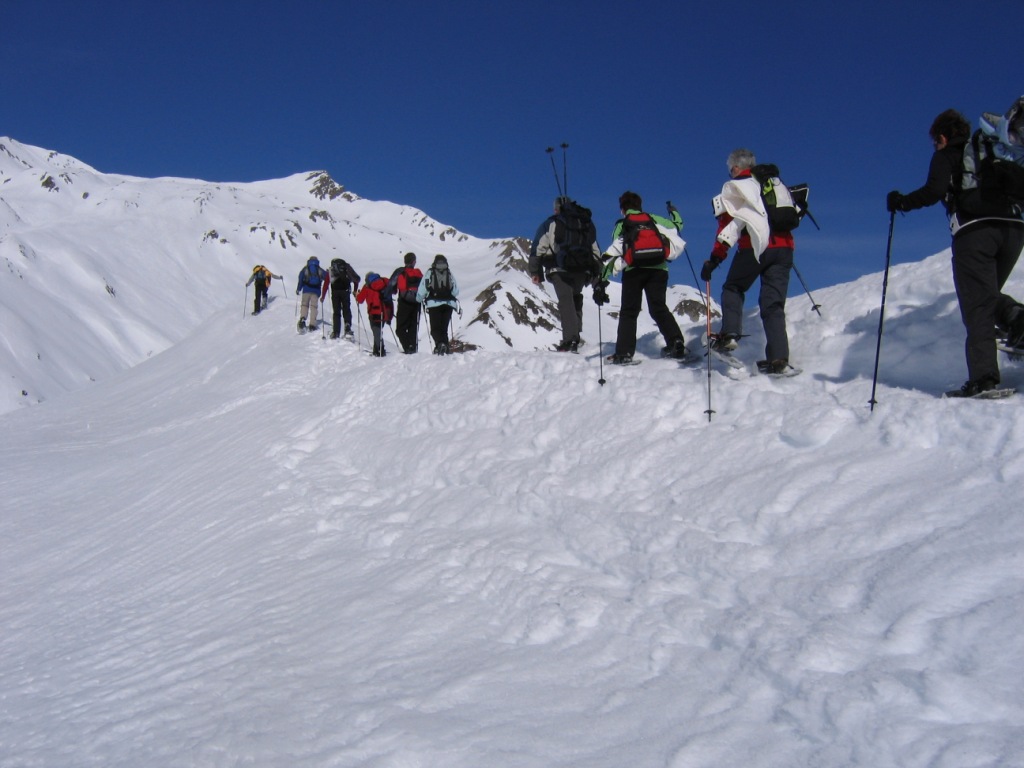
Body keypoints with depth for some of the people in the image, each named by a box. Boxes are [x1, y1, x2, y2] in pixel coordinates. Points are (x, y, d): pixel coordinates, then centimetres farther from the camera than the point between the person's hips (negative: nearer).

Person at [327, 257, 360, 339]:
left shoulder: (330, 270, 18)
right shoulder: (347, 268, 18)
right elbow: (356, 279, 10)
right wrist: (355, 291, 19)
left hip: (335, 292, 0)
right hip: (345, 291, 0)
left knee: (336, 312, 7)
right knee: (346, 310, 8)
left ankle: (335, 332, 1)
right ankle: (348, 327, -15)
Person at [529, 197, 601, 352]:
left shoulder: (551, 223, 6)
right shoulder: (587, 223, 20)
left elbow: (538, 248, 0)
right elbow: (595, 251, 21)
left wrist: (535, 271, 4)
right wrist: (597, 273, 25)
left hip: (560, 269, -4)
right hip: (582, 270, 4)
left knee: (565, 301, -8)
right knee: (575, 298, 20)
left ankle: (570, 338, -22)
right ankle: (576, 333, 7)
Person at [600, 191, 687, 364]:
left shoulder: (622, 225, 13)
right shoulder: (655, 220, 19)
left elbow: (613, 253, 2)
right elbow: (675, 228, 20)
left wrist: (603, 279, -2)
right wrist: (675, 213, 43)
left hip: (634, 270, -2)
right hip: (658, 269, 2)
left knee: (628, 312, 5)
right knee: (659, 308, 9)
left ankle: (624, 353, -5)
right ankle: (676, 343, -8)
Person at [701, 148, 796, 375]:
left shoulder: (733, 188, 7)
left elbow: (729, 225, -1)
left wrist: (715, 258, -1)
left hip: (755, 246, -4)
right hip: (784, 247, 4)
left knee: (733, 289, 18)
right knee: (774, 304, 4)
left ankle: (729, 334, 0)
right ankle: (778, 359, -6)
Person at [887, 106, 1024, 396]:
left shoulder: (946, 156, 11)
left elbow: (935, 190, -6)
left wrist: (901, 202, 6)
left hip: (973, 231, -5)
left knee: (977, 305, -6)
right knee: (989, 294, 21)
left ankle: (983, 377, -17)